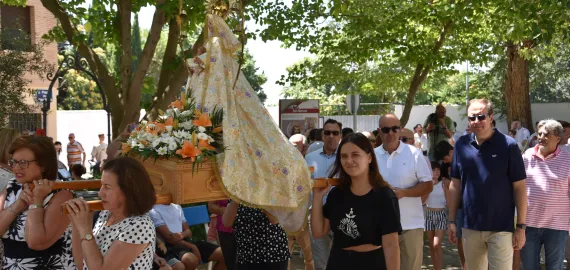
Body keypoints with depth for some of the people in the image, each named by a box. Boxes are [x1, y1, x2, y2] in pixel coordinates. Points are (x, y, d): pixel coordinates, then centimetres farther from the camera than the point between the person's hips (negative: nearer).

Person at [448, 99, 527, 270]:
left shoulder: (508, 145, -8)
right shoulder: (461, 145, 2)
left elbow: (519, 187, -6)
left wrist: (521, 226, -7)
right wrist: (452, 220, 6)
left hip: (501, 227, -3)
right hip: (470, 227, 4)